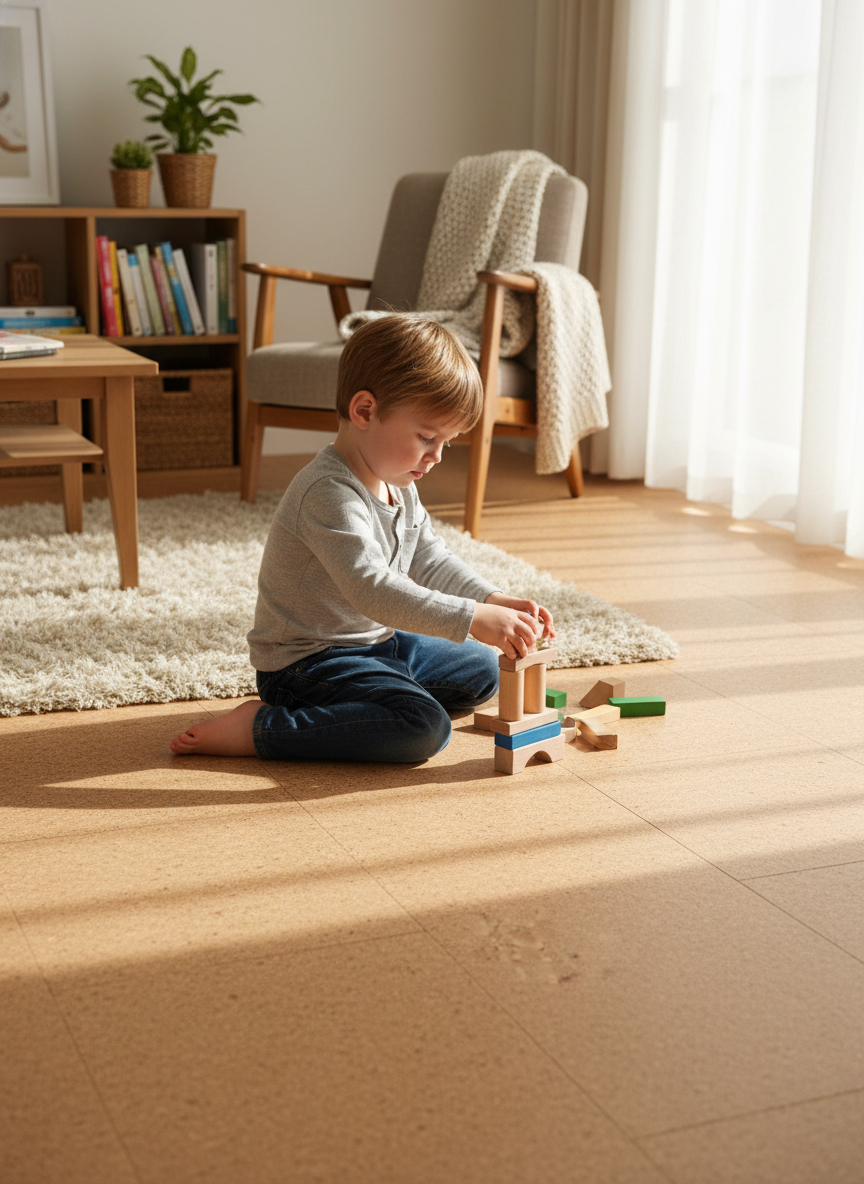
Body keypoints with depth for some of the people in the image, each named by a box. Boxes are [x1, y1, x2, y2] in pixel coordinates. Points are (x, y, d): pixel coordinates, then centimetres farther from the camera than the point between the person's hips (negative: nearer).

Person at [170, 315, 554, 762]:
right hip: (305, 664, -10)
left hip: (376, 642, 10)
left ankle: (351, 706, 9)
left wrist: (497, 602, -8)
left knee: (480, 671, 18)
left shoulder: (399, 487, 6)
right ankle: (259, 728, -20)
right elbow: (371, 588, -37)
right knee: (423, 727, -29)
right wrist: (473, 618, -39)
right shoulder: (328, 493, -27)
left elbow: (431, 561, 9)